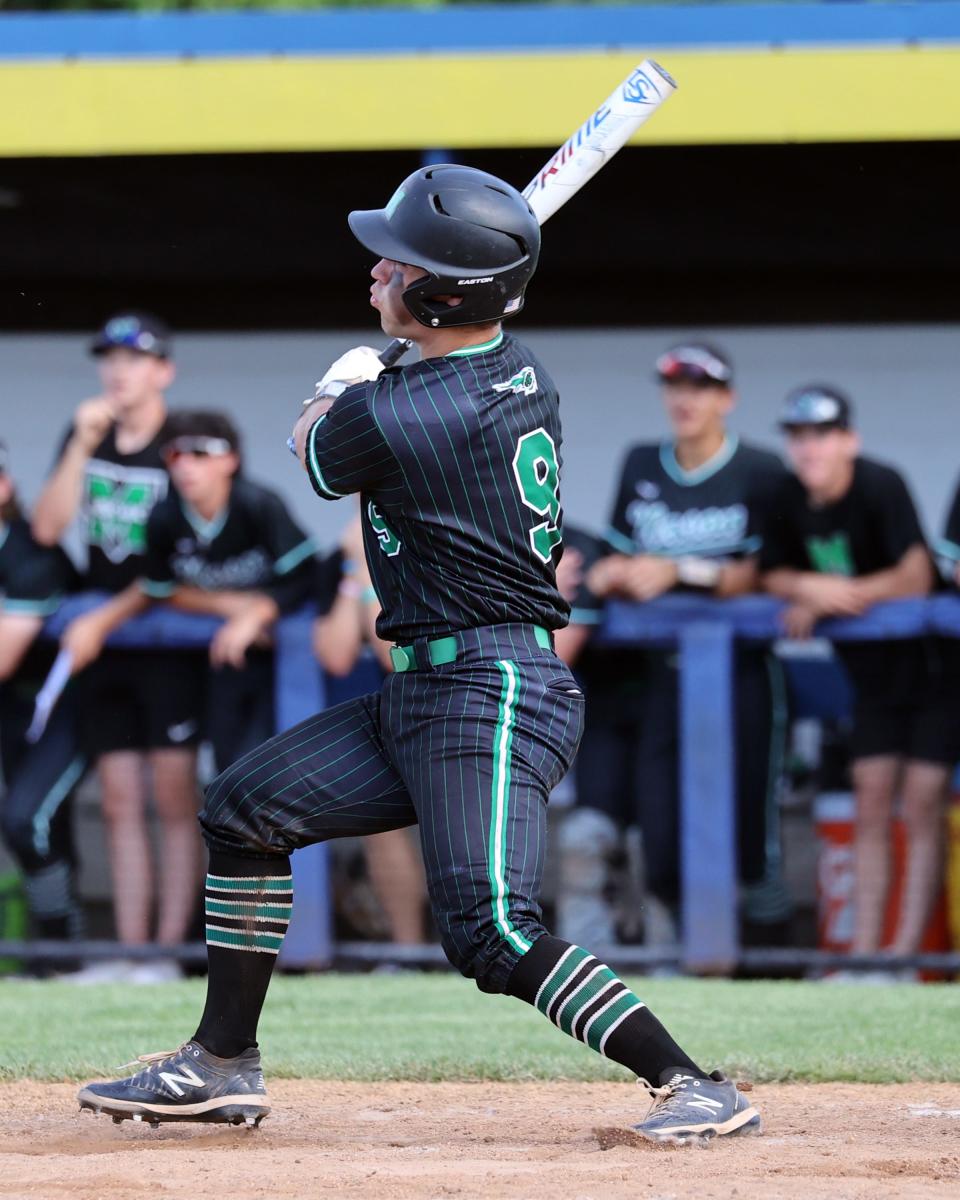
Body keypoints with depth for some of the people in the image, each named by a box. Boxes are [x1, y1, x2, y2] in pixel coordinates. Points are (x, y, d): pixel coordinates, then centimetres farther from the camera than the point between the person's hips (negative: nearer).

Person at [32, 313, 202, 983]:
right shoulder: (87, 437, 8)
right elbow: (47, 529, -2)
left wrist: (103, 620, -16)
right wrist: (82, 448, -11)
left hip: (169, 639, -5)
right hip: (101, 644, 5)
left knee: (175, 799, -7)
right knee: (120, 804, 4)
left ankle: (170, 950, -7)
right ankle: (128, 951, 5)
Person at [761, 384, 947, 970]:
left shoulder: (882, 487, -22)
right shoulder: (792, 498, -3)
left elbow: (915, 577, -26)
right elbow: (775, 576, 7)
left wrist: (828, 595, -20)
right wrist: (810, 589, -16)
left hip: (927, 656, -6)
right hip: (872, 670, 7)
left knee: (922, 806, -7)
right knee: (872, 804, 4)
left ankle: (907, 950, -8)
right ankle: (864, 950, 4)